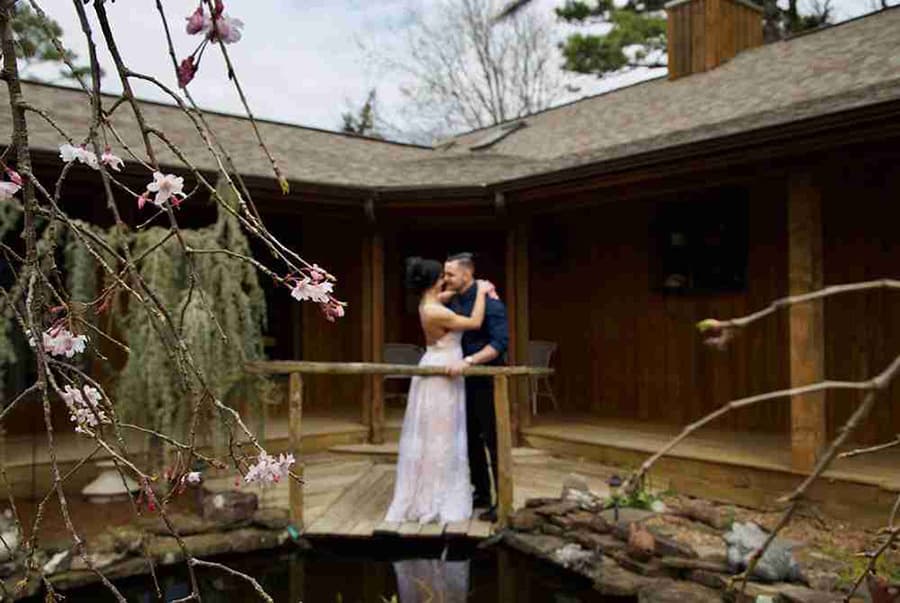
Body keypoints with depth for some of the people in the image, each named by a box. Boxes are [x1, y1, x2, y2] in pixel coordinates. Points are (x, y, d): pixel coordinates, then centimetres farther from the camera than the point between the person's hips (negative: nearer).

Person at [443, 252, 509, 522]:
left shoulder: (489, 302, -15)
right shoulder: (453, 302, 7)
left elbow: (500, 343, -23)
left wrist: (468, 361, -30)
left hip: (486, 381, -8)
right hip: (465, 381, 8)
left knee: (493, 442, -2)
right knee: (471, 440, 14)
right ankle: (482, 494, 27)